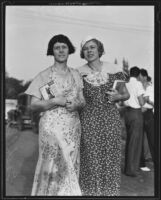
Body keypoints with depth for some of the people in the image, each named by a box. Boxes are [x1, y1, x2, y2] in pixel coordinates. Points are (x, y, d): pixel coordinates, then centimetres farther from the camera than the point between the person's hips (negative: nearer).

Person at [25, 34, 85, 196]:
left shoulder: (75, 74, 8)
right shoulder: (44, 76, -4)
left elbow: (82, 100, 11)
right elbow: (33, 105, -5)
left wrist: (76, 104, -11)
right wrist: (55, 101, -18)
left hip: (73, 127, 4)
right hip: (52, 126, -4)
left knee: (70, 166, 9)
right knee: (53, 167, 0)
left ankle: (69, 192, 27)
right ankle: (49, 192, 21)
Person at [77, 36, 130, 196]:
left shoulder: (113, 69, 2)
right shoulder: (79, 73, 2)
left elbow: (126, 94, 9)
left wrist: (117, 96, -11)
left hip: (110, 118, 1)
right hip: (88, 120, 0)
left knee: (110, 157, 5)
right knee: (90, 158, 1)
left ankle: (110, 191, 23)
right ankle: (90, 191, 19)